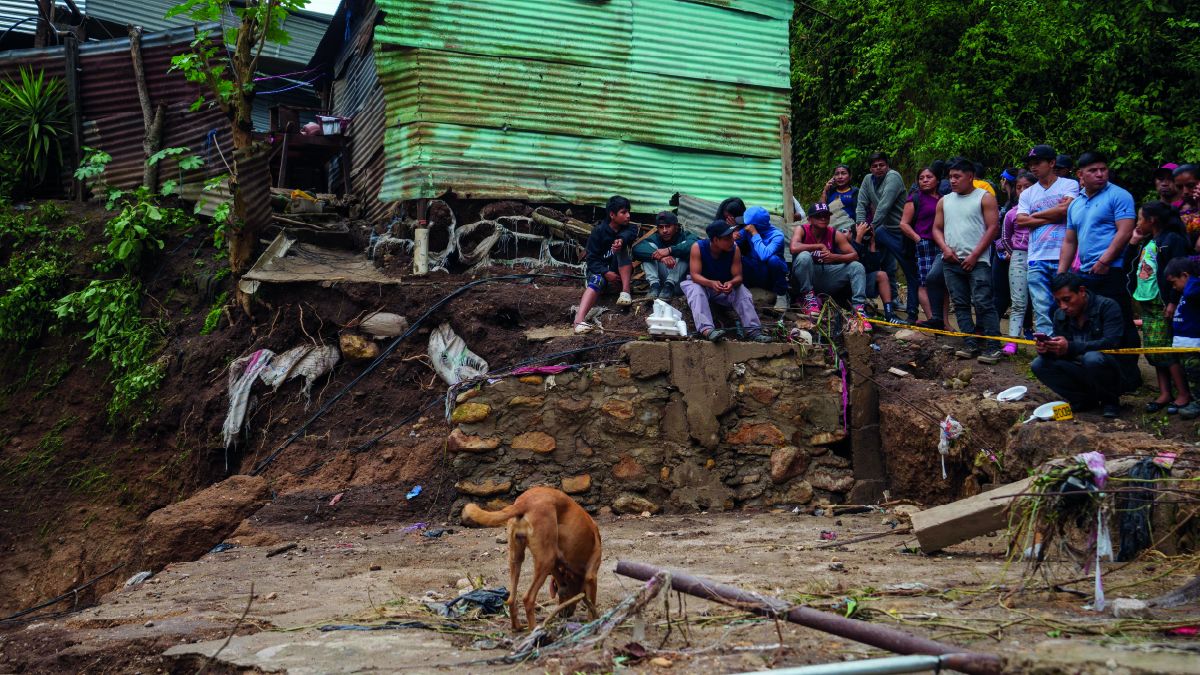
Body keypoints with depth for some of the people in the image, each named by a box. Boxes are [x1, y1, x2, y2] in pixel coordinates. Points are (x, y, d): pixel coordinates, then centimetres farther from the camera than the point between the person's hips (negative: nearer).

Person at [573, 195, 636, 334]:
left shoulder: (630, 227, -2)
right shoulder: (598, 231, -8)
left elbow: (629, 233, -28)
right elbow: (591, 259, -10)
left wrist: (621, 240, -51)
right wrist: (605, 273, -27)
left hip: (620, 271, 2)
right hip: (600, 270, -2)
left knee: (621, 246, -24)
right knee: (597, 280, -36)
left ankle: (625, 291, -31)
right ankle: (579, 320, -59)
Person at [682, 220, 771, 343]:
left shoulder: (734, 250, -14)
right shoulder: (698, 247, -22)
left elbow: (738, 276, -17)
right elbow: (695, 275, -26)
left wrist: (731, 283, -42)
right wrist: (711, 283, -46)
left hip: (726, 286, 3)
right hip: (701, 283, -3)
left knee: (743, 293, -23)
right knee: (696, 290, -36)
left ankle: (753, 330, -34)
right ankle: (706, 330, -55)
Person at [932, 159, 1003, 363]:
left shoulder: (984, 198, 0)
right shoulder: (944, 201, 16)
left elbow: (993, 227, -6)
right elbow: (937, 228, 17)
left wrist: (974, 255, -12)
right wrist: (945, 248, -3)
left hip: (977, 261, -6)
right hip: (951, 261, 6)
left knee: (982, 303, -12)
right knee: (960, 304, 5)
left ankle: (994, 347, -11)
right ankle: (971, 345, 8)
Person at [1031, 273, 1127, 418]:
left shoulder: (1107, 307, -14)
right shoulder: (1060, 314, 4)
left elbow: (1111, 343, -27)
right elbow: (1060, 352, 3)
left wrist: (1071, 347, -37)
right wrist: (1046, 350, -23)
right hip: (1079, 371, 6)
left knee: (1092, 358, -37)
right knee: (1039, 365, -13)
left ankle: (1110, 401, -9)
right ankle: (1084, 400, -1)